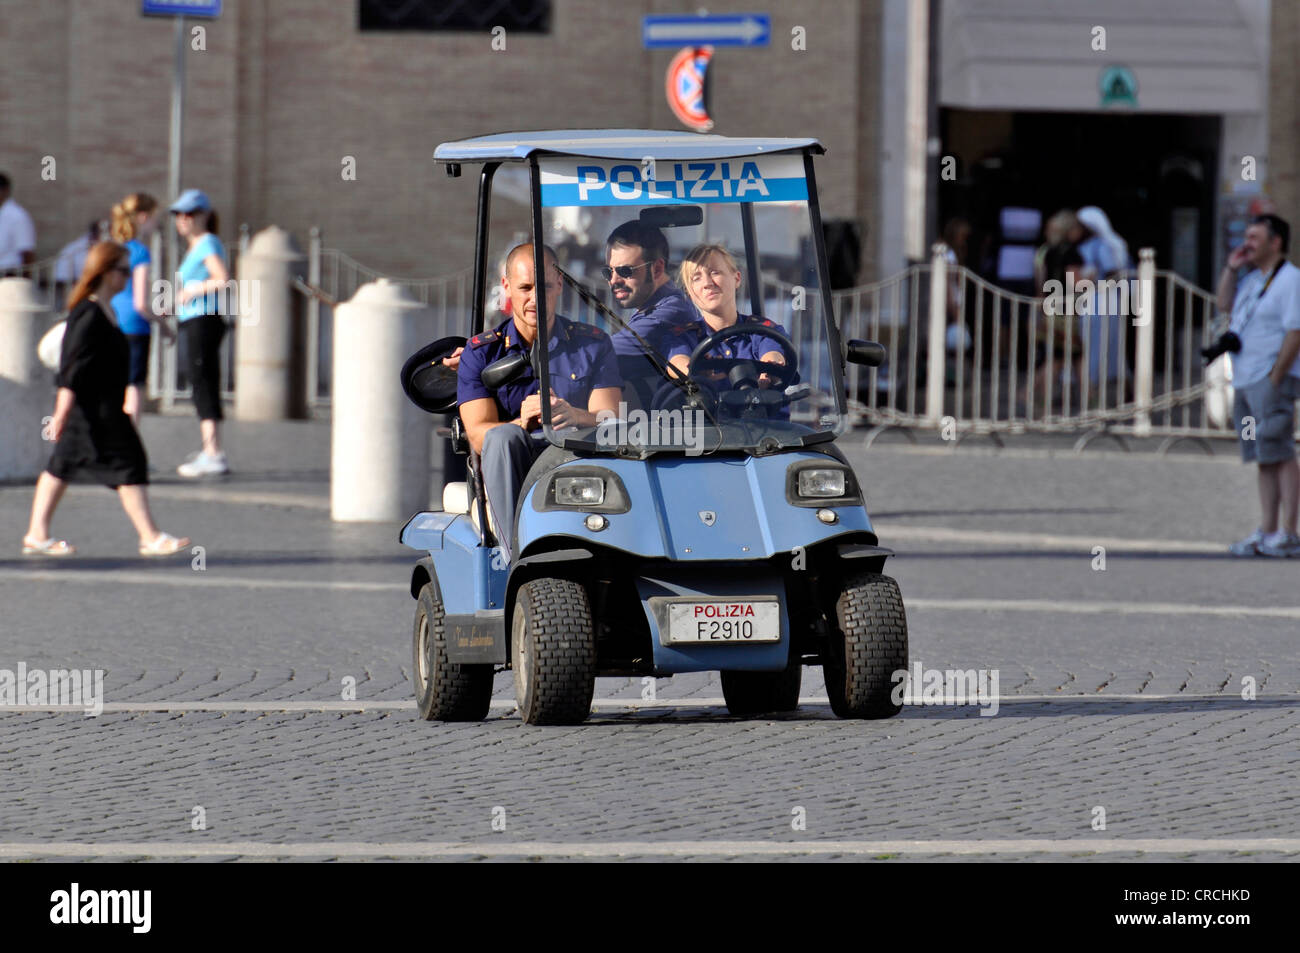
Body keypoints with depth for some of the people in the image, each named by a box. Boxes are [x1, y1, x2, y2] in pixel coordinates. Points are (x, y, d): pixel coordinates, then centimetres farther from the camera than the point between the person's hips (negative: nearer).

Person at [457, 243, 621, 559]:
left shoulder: (593, 344, 10)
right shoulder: (481, 352, 7)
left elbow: (609, 420, -4)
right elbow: (479, 435, -5)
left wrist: (574, 416, -28)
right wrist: (522, 423, -28)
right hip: (509, 482, 0)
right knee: (503, 436, -33)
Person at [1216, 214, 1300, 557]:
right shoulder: (1253, 280, 17)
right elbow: (1224, 303, 32)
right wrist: (1231, 267, 16)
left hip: (1271, 379, -9)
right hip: (1245, 381, 9)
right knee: (1264, 460, 9)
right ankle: (1266, 531, 11)